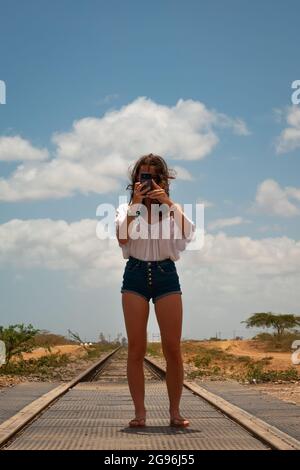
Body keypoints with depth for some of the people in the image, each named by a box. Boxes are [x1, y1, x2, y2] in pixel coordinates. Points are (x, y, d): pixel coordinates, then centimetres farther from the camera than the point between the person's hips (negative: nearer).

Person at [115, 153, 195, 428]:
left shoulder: (173, 209, 12)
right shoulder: (127, 209, 12)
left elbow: (188, 233, -10)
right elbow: (122, 237, -9)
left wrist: (167, 202, -13)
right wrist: (136, 203, -9)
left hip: (166, 274, 0)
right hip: (136, 274, 0)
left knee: (173, 348, -4)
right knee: (136, 348, -2)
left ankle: (175, 411, 6)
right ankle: (140, 412, 4)